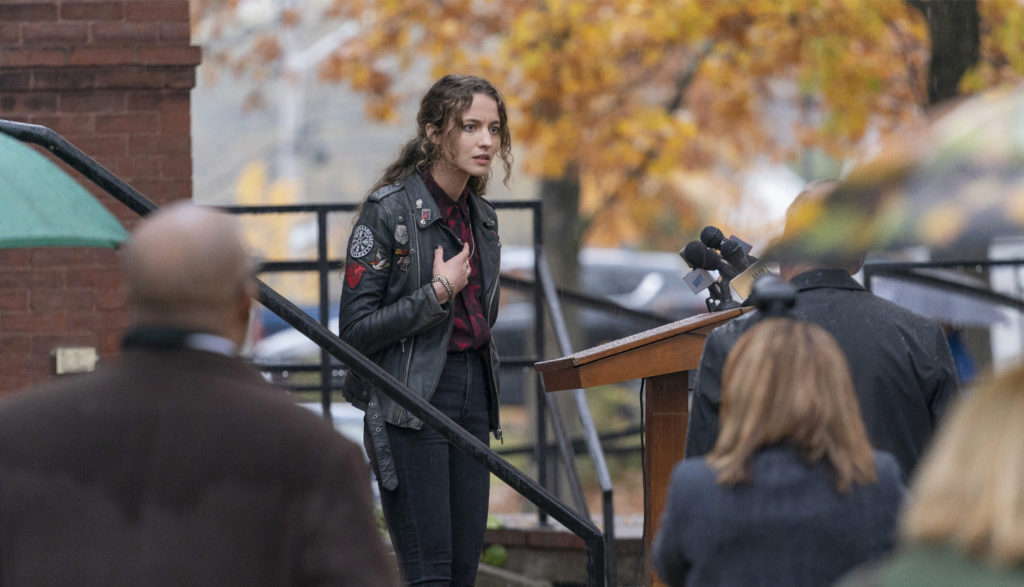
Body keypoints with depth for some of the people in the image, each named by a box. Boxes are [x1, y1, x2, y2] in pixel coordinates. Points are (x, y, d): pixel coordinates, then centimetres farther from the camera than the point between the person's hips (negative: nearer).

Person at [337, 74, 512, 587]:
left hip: (471, 398, 7)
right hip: (411, 406, -7)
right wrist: (438, 292, -15)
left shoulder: (481, 217, 11)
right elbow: (355, 330, -14)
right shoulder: (389, 211, -11)